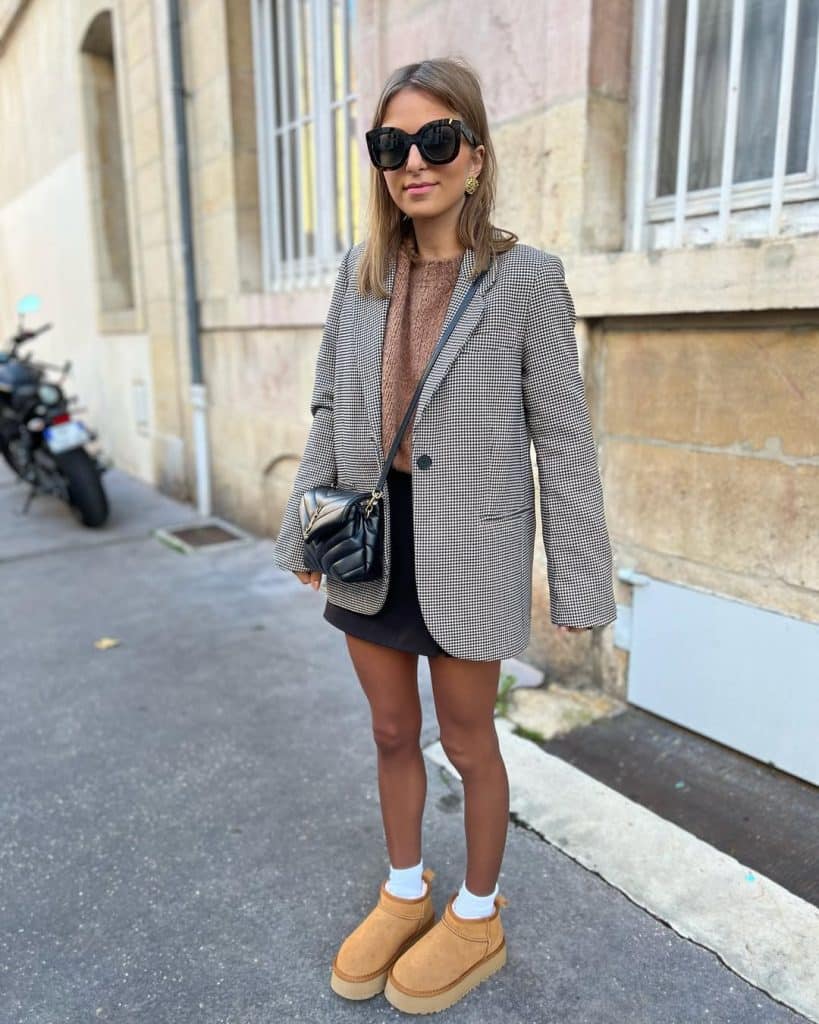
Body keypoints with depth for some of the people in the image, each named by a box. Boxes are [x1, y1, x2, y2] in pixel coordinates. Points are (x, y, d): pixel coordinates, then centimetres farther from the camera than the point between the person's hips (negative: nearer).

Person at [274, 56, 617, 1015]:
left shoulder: (525, 277, -9)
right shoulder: (361, 270, 4)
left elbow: (563, 437, -8)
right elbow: (330, 411, 9)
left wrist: (579, 578, -8)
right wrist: (304, 530, 10)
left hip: (466, 548, -4)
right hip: (370, 538, 5)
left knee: (466, 739, 13)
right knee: (392, 732, 18)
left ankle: (478, 917, 39)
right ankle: (404, 893, 43)